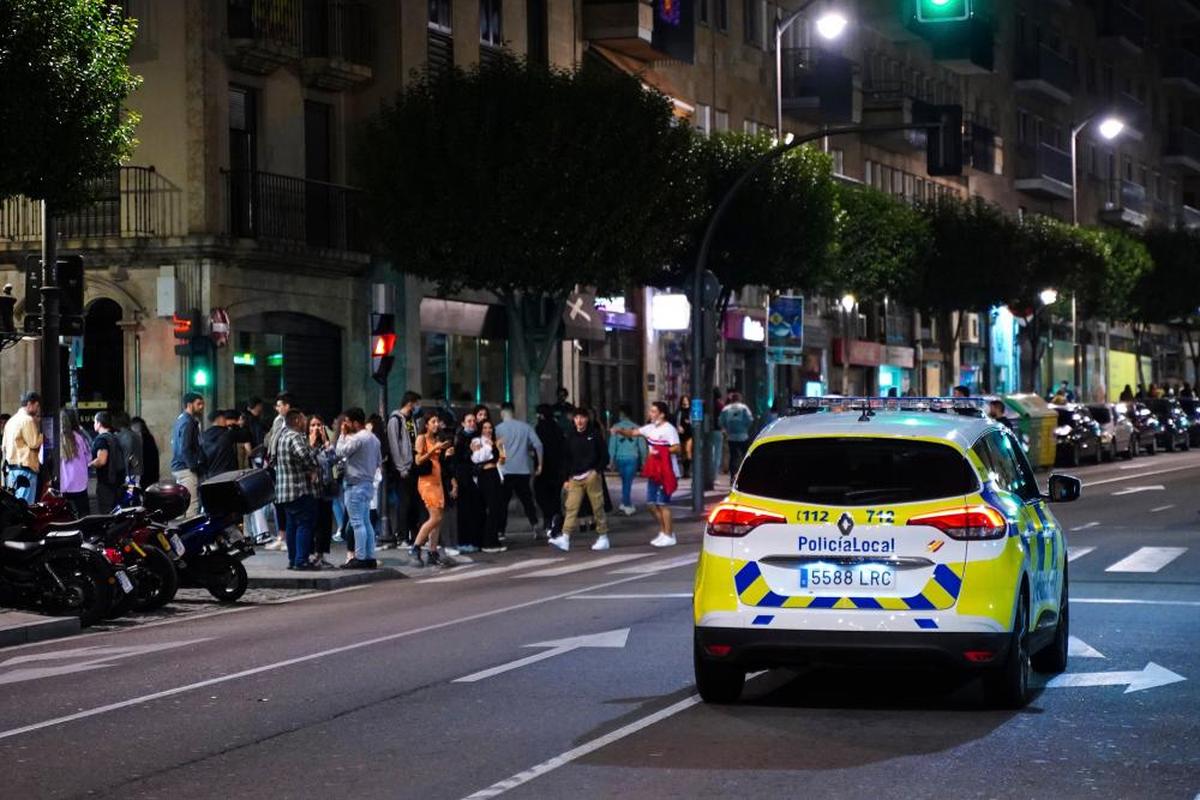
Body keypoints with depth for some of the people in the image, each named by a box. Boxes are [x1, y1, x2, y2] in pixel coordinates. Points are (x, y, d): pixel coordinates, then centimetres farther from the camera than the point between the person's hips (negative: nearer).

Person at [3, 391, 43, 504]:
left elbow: (5, 446, 18)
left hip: (11, 468, 9)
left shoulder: (12, 420, 17)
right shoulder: (28, 420, -11)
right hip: (25, 468, -9)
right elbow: (34, 443, -15)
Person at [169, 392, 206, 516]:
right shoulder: (188, 422, -15)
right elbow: (185, 449, -21)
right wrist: (194, 467, -15)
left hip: (178, 467, 11)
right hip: (186, 469, -11)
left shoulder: (181, 419, 17)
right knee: (192, 505, -12)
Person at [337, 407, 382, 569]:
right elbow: (379, 461, 17)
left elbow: (340, 452, -13)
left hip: (355, 484, -9)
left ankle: (360, 558, -7)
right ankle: (370, 557, 13)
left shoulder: (357, 438, -17)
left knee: (357, 522, -7)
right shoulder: (373, 438, 12)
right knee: (366, 522, 12)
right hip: (368, 482, 9)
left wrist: (343, 434, -4)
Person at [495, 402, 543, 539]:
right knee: (527, 499, 12)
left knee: (503, 502, 5)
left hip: (505, 470, -2)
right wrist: (540, 463, 6)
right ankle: (534, 525, -3)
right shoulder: (525, 426, 3)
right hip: (523, 470, 2)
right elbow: (538, 445, -2)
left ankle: (501, 531, 1)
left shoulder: (499, 429, -3)